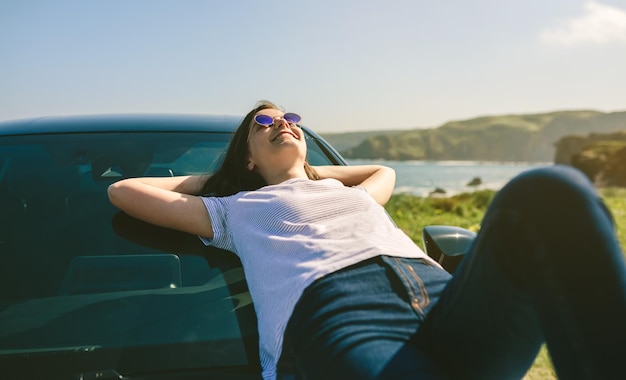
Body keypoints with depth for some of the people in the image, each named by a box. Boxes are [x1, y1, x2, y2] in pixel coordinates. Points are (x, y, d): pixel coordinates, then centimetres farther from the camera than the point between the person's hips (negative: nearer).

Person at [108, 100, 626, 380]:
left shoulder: (350, 192, 40)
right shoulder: (236, 208, 30)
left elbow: (386, 171, 64)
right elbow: (123, 191, 34)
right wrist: (209, 179, 41)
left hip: (446, 297, 6)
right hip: (339, 315, -5)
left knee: (547, 193, -26)